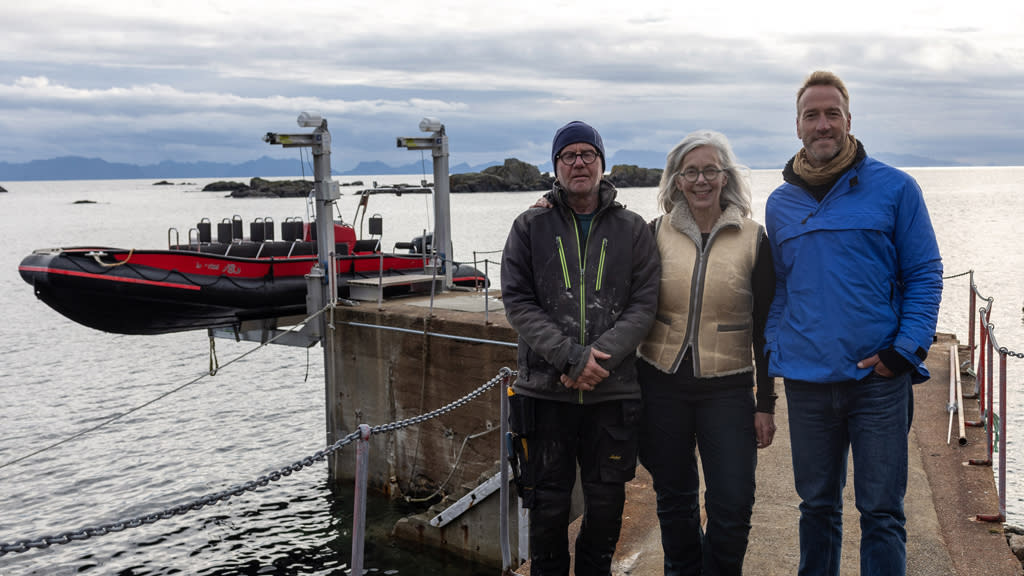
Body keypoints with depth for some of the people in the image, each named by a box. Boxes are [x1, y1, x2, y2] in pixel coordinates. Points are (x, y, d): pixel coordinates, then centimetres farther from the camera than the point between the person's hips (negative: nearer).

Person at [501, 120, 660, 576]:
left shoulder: (632, 230, 7)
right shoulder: (530, 226, 5)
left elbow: (644, 304, -1)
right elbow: (518, 302, -4)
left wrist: (598, 355, -16)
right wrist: (571, 357, -15)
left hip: (613, 392, 1)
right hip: (545, 390, -1)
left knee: (607, 504, 11)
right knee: (548, 504, 7)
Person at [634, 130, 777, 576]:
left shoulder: (753, 238, 1)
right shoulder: (658, 233, 3)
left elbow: (764, 327, 2)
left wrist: (765, 404, 0)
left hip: (727, 388, -1)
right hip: (662, 384, 1)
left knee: (733, 509, -3)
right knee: (674, 502, 12)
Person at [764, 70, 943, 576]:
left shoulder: (894, 188, -1)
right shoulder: (780, 203, 9)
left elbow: (925, 275, -1)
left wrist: (904, 350, -11)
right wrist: (776, 351, 3)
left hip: (878, 379, -3)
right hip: (806, 381, 3)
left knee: (881, 512, 3)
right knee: (817, 505, 15)